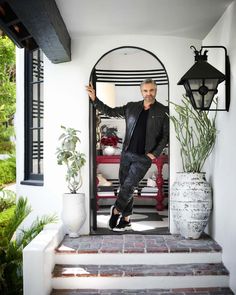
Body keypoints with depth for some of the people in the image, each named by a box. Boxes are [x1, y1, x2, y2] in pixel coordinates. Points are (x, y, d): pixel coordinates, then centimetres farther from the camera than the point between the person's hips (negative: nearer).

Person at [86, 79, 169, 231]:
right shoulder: (131, 107, 8)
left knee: (128, 186, -10)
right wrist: (94, 99, 5)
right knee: (125, 187, 8)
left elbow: (166, 135, -1)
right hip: (127, 154, 4)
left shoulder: (163, 111, -2)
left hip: (143, 157, -4)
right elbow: (110, 111, 14)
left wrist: (155, 153, -9)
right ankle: (126, 220, 20)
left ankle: (116, 210, 14)